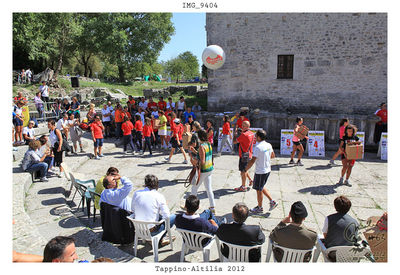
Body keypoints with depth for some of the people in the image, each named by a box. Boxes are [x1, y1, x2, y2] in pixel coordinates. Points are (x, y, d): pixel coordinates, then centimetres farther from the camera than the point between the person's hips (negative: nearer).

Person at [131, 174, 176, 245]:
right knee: (173, 217, 15)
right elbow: (166, 216, -13)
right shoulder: (159, 196, -17)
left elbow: (133, 210, 8)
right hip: (151, 231, -5)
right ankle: (161, 238, 24)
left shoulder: (136, 193, -6)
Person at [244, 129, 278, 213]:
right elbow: (273, 156, 16)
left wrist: (245, 170, -14)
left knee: (259, 190, 9)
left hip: (260, 172, -8)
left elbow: (252, 160, -24)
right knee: (261, 187, 24)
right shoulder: (269, 145, 2)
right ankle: (272, 201, 24)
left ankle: (259, 208, 23)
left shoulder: (258, 147, -23)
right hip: (267, 170, 8)